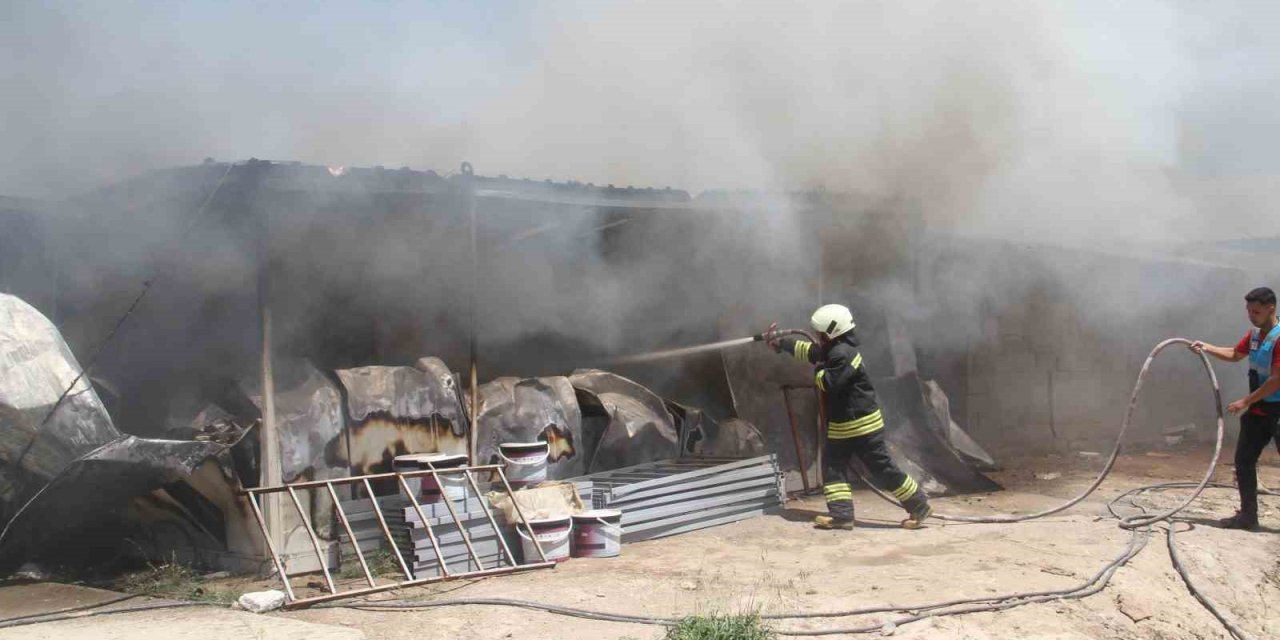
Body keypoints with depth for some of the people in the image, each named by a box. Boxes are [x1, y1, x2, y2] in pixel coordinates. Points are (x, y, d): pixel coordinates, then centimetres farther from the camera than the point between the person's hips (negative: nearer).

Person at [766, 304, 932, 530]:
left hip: (863, 425, -10)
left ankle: (919, 505, 5)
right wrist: (780, 342, 29)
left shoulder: (842, 354, -21)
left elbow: (829, 384, -25)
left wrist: (819, 370, -6)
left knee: (883, 470, -5)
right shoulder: (832, 351, 11)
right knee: (833, 466, 6)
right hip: (841, 426, 10)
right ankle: (841, 514, 5)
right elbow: (808, 350, 26)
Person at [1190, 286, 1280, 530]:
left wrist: (1246, 401, -18)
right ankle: (1248, 515, 15)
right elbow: (1234, 354, 26)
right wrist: (1207, 348, 12)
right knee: (1243, 460, 8)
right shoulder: (1254, 334, 8)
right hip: (1258, 411, 9)